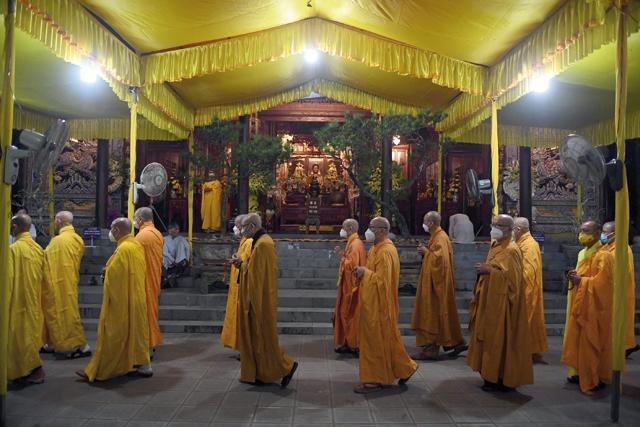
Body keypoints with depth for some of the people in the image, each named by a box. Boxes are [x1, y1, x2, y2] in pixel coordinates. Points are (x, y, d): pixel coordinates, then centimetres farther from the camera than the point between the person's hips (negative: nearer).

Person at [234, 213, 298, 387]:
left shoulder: (263, 244, -19)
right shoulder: (259, 242, 13)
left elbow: (260, 274, -22)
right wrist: (242, 264, 6)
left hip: (261, 301, -10)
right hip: (257, 300, 10)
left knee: (263, 337, -1)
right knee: (255, 336, 14)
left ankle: (286, 366, 10)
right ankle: (260, 374, 22)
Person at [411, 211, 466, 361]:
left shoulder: (440, 238, -18)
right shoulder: (437, 236, 13)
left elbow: (440, 258, -28)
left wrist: (426, 252, -15)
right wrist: (425, 252, 4)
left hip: (436, 284, -11)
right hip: (435, 282, 11)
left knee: (432, 315, -4)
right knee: (442, 314, 15)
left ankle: (431, 349, 2)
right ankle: (457, 342, 22)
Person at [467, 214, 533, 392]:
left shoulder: (511, 250, -15)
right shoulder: (495, 246, 13)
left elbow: (511, 277, -22)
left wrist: (489, 270, -20)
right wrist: (484, 270, 7)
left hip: (501, 303, -10)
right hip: (491, 301, 10)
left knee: (500, 340, -2)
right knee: (490, 339, 14)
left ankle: (503, 379, 9)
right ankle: (491, 375, 24)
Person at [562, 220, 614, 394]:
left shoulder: (603, 256, -15)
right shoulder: (584, 254, 13)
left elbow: (601, 282, -22)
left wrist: (580, 280, -16)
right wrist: (575, 276, 2)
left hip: (593, 308, -9)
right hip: (581, 306, 9)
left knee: (591, 345, -1)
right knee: (578, 341, 13)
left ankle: (595, 379, 9)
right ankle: (581, 373, 23)